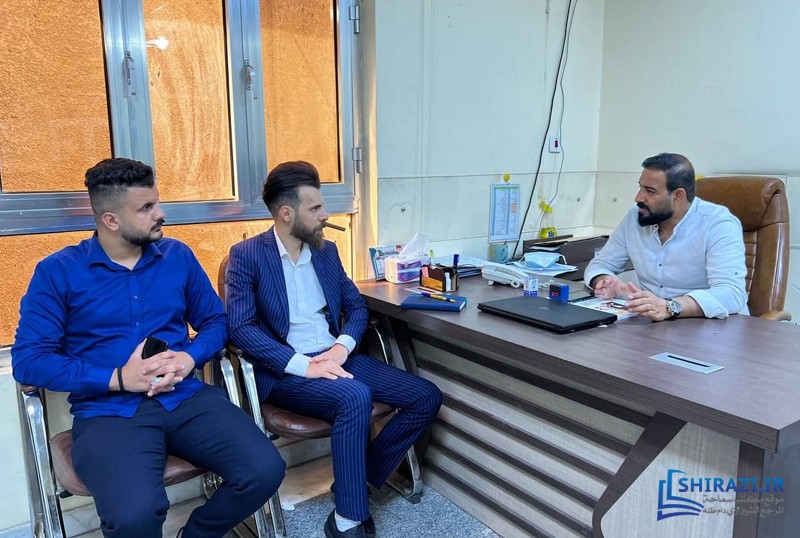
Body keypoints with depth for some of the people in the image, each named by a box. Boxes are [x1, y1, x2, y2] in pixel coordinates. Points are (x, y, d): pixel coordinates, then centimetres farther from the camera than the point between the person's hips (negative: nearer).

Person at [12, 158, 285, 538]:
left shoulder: (178, 256, 11)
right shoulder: (57, 272, 2)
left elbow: (215, 321, 15)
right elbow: (28, 359, -3)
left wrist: (190, 358, -7)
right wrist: (117, 378, -13)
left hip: (186, 396, 3)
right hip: (108, 410, -3)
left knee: (265, 471, -20)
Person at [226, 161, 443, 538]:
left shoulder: (326, 251, 12)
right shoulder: (246, 255, -6)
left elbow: (357, 305, 12)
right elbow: (240, 328, -15)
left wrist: (343, 346, -9)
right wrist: (303, 364, -23)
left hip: (337, 357, 6)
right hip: (286, 370, -6)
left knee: (426, 397, -7)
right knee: (355, 397, -35)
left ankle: (359, 477, 6)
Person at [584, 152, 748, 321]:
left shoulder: (719, 225, -14)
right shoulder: (635, 218, 0)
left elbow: (732, 294, -26)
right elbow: (600, 265, 7)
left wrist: (669, 307, -42)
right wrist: (606, 282, -17)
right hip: (652, 323, 4)